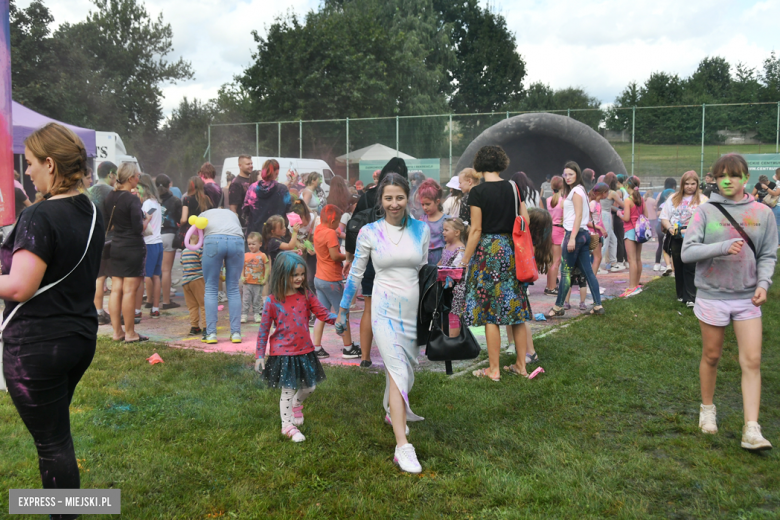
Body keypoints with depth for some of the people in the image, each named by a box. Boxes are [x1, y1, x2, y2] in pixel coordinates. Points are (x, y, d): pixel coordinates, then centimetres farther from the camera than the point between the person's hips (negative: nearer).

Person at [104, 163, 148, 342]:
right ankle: (130, 333, 3)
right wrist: (147, 220, 0)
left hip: (115, 247, 7)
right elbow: (139, 228, -17)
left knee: (116, 289, 9)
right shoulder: (132, 199, -15)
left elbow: (107, 225, 14)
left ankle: (117, 331, 14)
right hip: (133, 248, -7)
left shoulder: (109, 198, 7)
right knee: (129, 290, -3)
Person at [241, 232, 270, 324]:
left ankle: (257, 314, 19)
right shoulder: (245, 255, 5)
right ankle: (244, 314, 8)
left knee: (257, 300, 8)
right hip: (247, 283, 2)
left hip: (259, 283, -2)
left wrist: (265, 279, -8)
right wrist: (242, 277, -2)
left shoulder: (262, 256, -4)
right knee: (246, 299, 2)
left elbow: (267, 268, -3)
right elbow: (242, 267, 9)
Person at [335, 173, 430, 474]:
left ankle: (394, 413, 44)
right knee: (398, 371, -14)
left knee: (406, 368, 15)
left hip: (414, 308, 3)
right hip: (385, 308, -3)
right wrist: (343, 311, 8)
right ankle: (402, 446, -17)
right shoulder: (370, 232, -2)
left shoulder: (421, 229, 3)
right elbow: (355, 274, 5)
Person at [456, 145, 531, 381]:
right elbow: (526, 221, 6)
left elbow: (476, 230, -12)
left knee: (490, 312, 1)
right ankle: (521, 365, 18)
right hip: (512, 251, 5)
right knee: (515, 308, 11)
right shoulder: (514, 188, 6)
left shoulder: (478, 192, -9)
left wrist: (465, 260, -5)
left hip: (488, 251, -5)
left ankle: (494, 369, 6)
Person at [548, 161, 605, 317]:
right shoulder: (580, 190, 19)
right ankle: (598, 305, 9)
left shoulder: (576, 191, -10)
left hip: (575, 233, -10)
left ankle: (558, 307, 1)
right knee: (587, 271, 8)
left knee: (566, 272, -4)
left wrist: (572, 238, -22)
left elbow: (578, 215, -17)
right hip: (583, 234, 10)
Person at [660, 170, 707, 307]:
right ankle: (681, 295, 22)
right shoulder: (673, 198, 12)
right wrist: (670, 228, -8)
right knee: (678, 267, 11)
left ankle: (691, 297, -4)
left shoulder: (702, 199, 1)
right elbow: (664, 217, 11)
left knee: (690, 267, -8)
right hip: (676, 238, 4)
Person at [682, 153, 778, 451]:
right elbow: (687, 252, -12)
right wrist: (722, 247, -26)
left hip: (747, 298, 1)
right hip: (712, 295, -1)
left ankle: (751, 430, -3)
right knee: (711, 357, 12)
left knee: (752, 361, -5)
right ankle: (707, 409, 33)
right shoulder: (705, 212, -5)